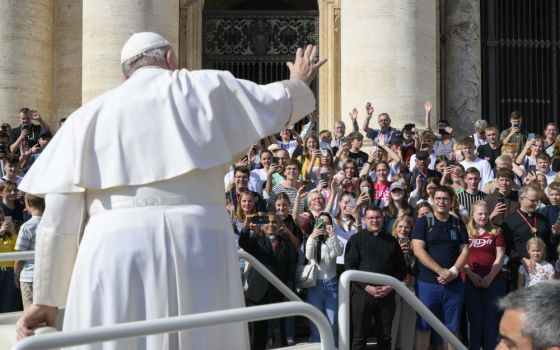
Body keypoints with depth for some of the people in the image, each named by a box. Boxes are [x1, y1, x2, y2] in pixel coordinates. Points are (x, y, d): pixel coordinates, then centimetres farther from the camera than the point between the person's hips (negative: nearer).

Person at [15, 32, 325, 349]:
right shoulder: (206, 87, 14)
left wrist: (47, 298, 12)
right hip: (197, 246, -1)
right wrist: (299, 83, 51)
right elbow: (276, 104, 28)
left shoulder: (92, 114, 16)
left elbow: (59, 216, 9)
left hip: (113, 253, 1)